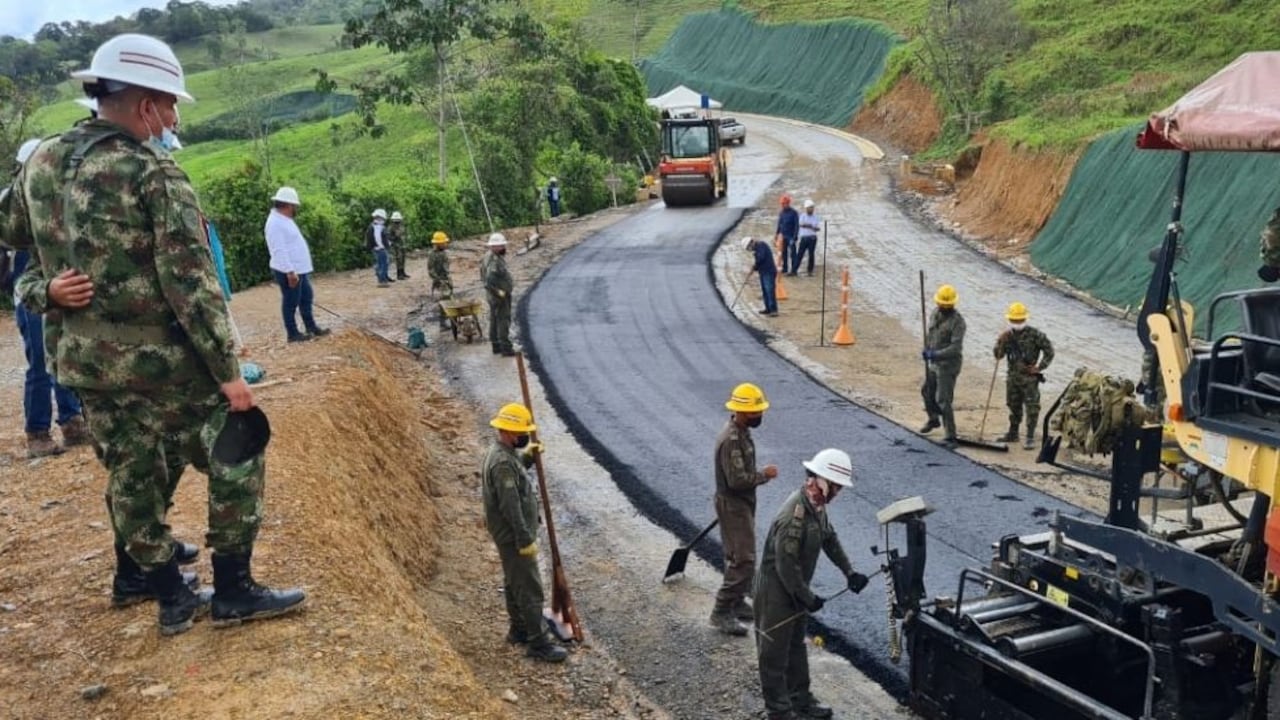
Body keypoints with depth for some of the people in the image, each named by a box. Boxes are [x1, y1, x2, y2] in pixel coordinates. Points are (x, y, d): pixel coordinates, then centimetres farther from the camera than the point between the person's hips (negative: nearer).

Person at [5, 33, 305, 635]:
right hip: (162, 359, -7)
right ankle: (233, 592, 11)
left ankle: (172, 600, 25)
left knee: (131, 478, 15)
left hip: (84, 361, 7)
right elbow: (190, 284, -18)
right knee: (235, 457, 7)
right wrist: (227, 370, -15)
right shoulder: (153, 173, -16)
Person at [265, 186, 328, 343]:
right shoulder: (275, 223, -20)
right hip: (288, 271, -10)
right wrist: (290, 271, -26)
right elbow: (279, 251, -25)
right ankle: (293, 333, 10)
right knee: (291, 303, 0)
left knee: (306, 299, 17)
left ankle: (311, 328, 26)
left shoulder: (285, 220, 14)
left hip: (300, 269, 10)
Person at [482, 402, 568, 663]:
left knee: (514, 583, 22)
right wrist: (526, 540, -23)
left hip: (510, 535, 11)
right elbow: (510, 506, -28)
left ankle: (519, 630, 37)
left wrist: (526, 457, 8)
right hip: (514, 537, -11)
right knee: (530, 590, -4)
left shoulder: (500, 453, 5)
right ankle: (539, 644, 3)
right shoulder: (502, 462, -27)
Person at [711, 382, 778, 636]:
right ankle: (722, 612, -4)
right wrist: (764, 474, -18)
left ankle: (737, 603, 31)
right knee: (743, 561, -9)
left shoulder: (741, 432, 6)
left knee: (737, 557, 19)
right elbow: (737, 480, -29)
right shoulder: (731, 440, -27)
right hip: (733, 507, -10)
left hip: (741, 504, 10)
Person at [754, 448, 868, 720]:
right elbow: (785, 565, -30)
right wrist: (809, 598, -19)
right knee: (775, 652, 6)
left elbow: (829, 538, 15)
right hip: (776, 591, -10)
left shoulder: (817, 505, -2)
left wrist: (849, 572, 11)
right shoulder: (794, 516, -33)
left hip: (796, 588, 10)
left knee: (796, 645, 23)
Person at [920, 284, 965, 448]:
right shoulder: (935, 313, 3)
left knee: (943, 400, -11)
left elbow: (956, 348, -27)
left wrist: (935, 354, -35)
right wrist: (926, 350, 0)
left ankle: (951, 437, -5)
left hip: (948, 365, -8)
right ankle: (934, 419, 51)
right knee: (927, 391, 24)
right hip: (933, 362, 8)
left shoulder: (957, 321, -20)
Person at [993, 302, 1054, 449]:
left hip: (1029, 376, -5)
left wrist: (1040, 367, -8)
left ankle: (1030, 437, -1)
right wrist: (1001, 341, -14)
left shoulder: (1034, 335, -9)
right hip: (1012, 375, 5)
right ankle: (1013, 433, 29)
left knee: (1032, 407, -5)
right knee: (1013, 405, 15)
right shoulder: (1007, 335, 4)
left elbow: (1049, 351, -4)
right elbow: (998, 355, 2)